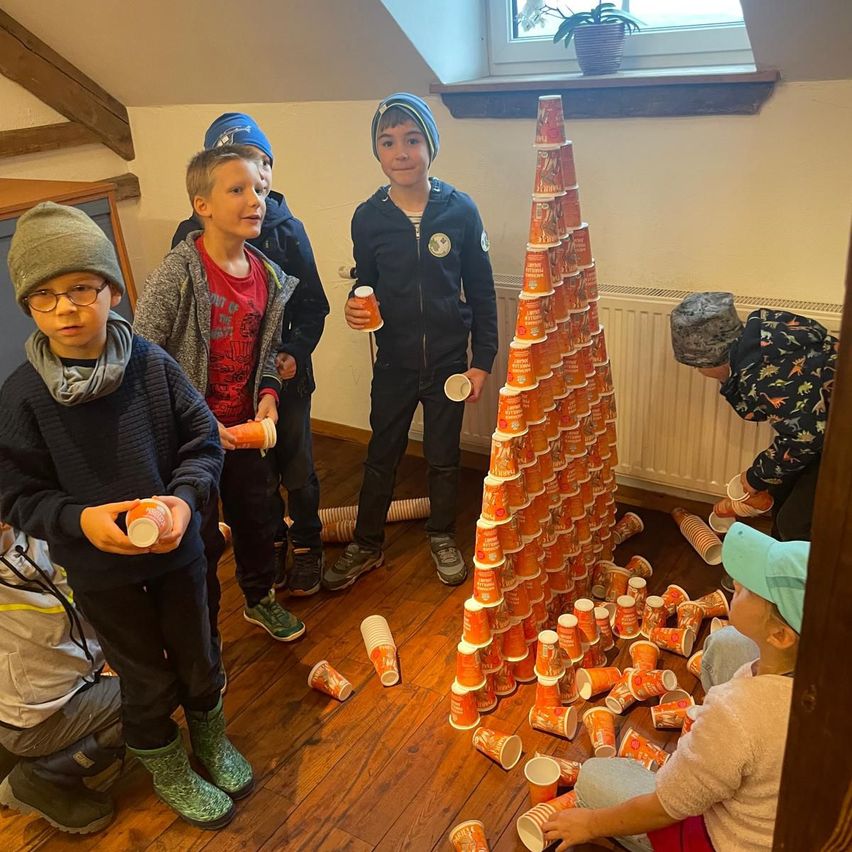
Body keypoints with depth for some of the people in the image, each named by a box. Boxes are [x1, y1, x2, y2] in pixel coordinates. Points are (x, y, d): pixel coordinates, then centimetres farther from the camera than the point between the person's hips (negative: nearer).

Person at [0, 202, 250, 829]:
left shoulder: (152, 365, -14)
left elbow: (203, 439, -7)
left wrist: (185, 497, -24)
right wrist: (80, 519, -28)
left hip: (177, 549, 2)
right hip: (99, 570, -1)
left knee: (199, 659, 22)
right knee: (147, 682, 18)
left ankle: (212, 741, 53)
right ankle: (169, 772, 47)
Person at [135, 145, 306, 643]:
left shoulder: (269, 277, -1)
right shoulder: (177, 274, -20)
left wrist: (268, 394, -5)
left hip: (246, 428, 6)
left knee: (259, 517, 22)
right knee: (200, 537, 9)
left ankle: (260, 598, 49)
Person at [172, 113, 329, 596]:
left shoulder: (287, 229, -5)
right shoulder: (192, 235, -7)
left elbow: (313, 306, -2)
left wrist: (294, 352, -17)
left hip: (286, 374, 0)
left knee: (298, 469, 13)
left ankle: (307, 545, 35)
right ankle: (271, 543, 38)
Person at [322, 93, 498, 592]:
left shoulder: (460, 210, -9)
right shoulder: (368, 218, -6)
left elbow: (482, 292, -3)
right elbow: (366, 284, 8)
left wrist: (483, 360, -3)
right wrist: (356, 308, -15)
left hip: (449, 361, -1)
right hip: (394, 362, 1)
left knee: (444, 458, 14)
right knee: (381, 457, 13)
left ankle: (443, 538, 37)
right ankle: (367, 546, 32)